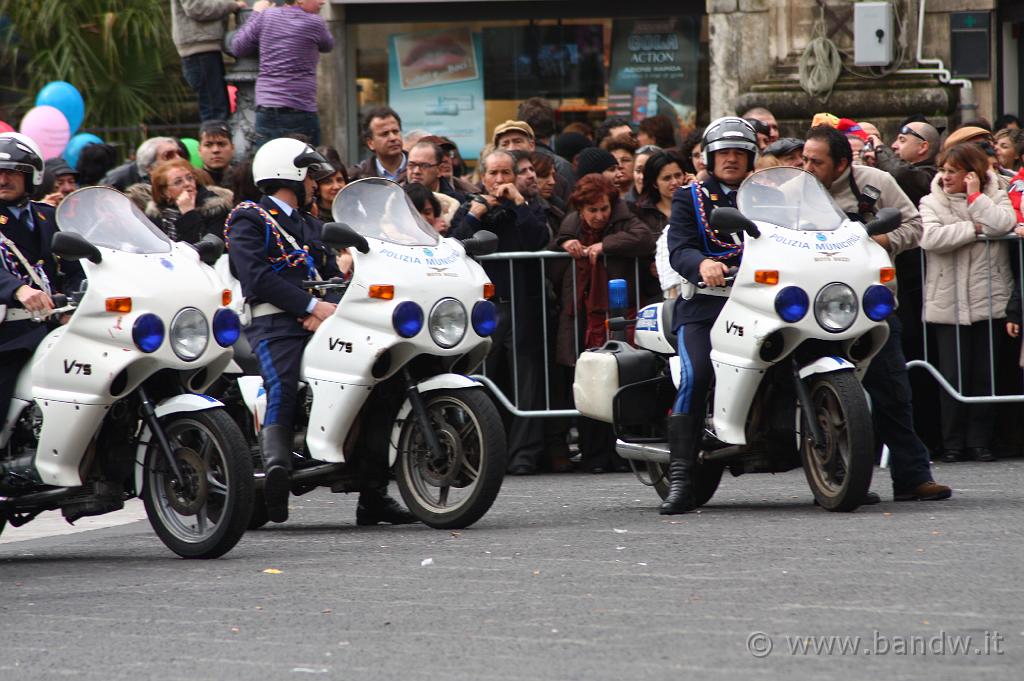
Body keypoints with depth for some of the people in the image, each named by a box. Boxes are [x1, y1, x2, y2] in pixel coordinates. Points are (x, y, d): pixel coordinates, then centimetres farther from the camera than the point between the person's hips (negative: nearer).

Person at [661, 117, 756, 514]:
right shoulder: (690, 198, 15)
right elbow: (678, 249, 0)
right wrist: (702, 264, -23)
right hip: (703, 304, -3)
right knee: (695, 376, -23)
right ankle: (680, 480, -26)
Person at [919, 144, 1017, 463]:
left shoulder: (995, 198, 7)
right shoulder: (932, 202, 5)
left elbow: (1003, 224, -14)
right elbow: (930, 238, -13)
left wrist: (975, 197, -8)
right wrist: (974, 229, -10)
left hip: (990, 302, 0)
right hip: (948, 303, 0)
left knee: (985, 375, 2)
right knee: (954, 376, -1)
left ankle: (980, 441, 8)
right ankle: (953, 444, 6)